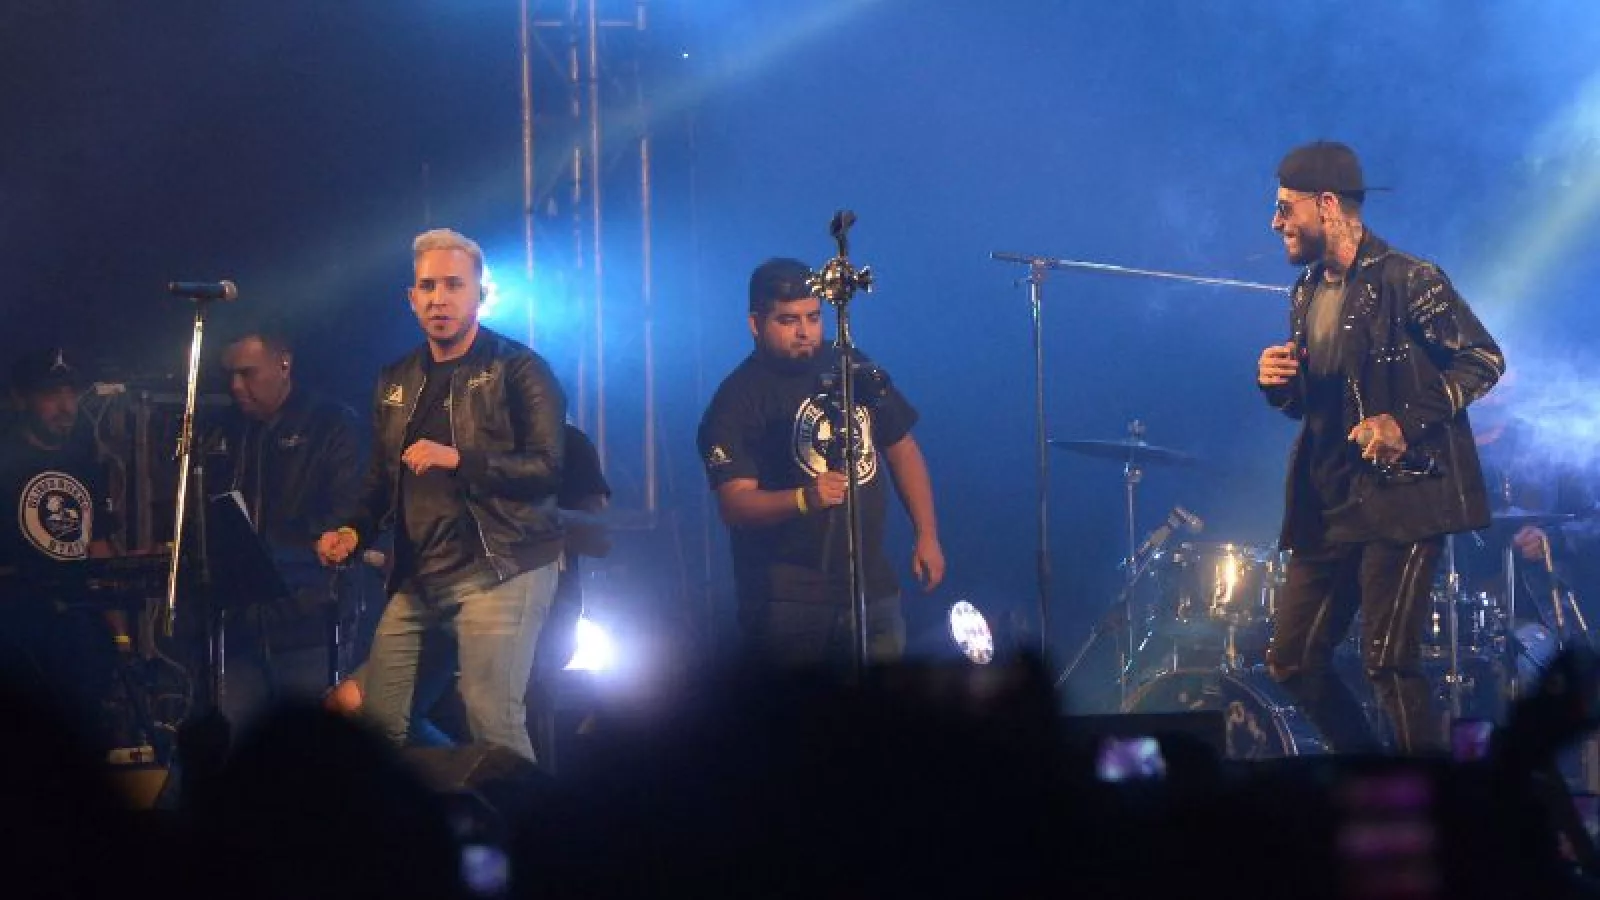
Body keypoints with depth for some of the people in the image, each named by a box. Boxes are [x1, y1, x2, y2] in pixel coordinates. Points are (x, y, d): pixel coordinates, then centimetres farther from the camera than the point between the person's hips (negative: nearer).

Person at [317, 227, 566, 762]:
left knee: (493, 719, -16)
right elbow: (381, 476, 26)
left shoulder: (517, 370, -2)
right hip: (418, 575, 6)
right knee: (377, 717, 0)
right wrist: (354, 530, 6)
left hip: (499, 568, -6)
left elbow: (549, 470, -12)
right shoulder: (397, 381, 18)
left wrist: (458, 459, -21)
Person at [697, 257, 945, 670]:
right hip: (788, 600, -5)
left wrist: (927, 534, 11)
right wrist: (804, 499, -34)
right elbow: (734, 503, -17)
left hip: (872, 585, 6)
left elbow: (901, 448, 19)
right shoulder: (738, 400, -8)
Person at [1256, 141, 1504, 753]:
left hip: (1404, 495, -8)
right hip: (1328, 505, 8)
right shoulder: (1306, 294, 15)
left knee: (1387, 663, -13)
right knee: (1291, 661, 6)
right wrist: (1277, 383, 0)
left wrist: (1406, 422, -20)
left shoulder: (1407, 281, -9)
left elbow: (1483, 361, -10)